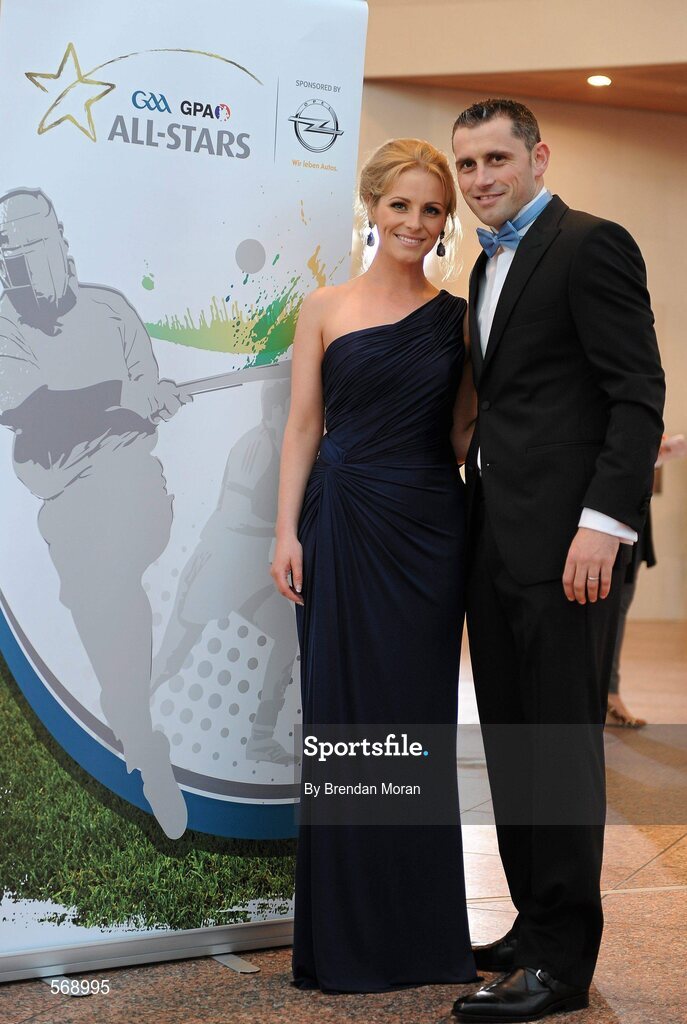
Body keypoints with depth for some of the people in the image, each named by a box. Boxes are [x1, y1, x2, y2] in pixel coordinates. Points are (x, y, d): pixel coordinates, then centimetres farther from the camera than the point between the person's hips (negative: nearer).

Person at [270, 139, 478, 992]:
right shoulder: (325, 309, 4)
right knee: (340, 716, 2)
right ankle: (344, 935, 15)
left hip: (426, 530, 1)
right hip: (341, 527, -1)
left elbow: (462, 432, 9)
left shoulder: (458, 317, 7)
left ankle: (419, 930, 19)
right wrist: (287, 531, -4)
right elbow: (303, 426, 3)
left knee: (417, 718, 5)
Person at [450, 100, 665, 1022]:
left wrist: (604, 521, -21)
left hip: (565, 541, -9)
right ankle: (536, 923, 24)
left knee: (561, 746, -3)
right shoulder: (490, 264, 20)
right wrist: (477, 520, 14)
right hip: (495, 543, 9)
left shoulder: (592, 245, -7)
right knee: (511, 744, 12)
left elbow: (639, 393, -14)